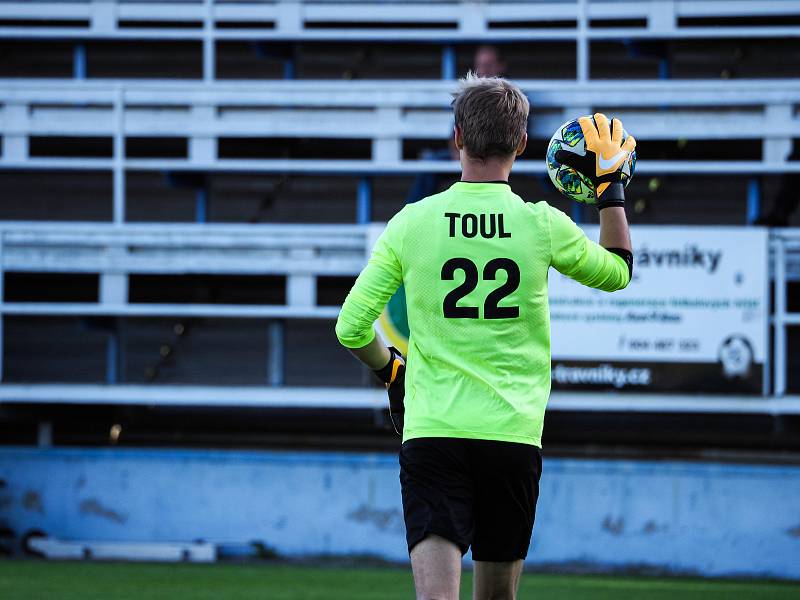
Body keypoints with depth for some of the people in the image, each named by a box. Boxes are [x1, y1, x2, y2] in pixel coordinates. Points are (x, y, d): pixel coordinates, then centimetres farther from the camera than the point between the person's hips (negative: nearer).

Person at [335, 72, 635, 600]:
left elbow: (352, 328, 2)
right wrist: (611, 184, 28)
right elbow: (618, 272, 18)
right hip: (514, 434, 1)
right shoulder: (543, 225, -2)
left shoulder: (410, 223, -1)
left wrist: (392, 372, 22)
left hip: (430, 432, -1)